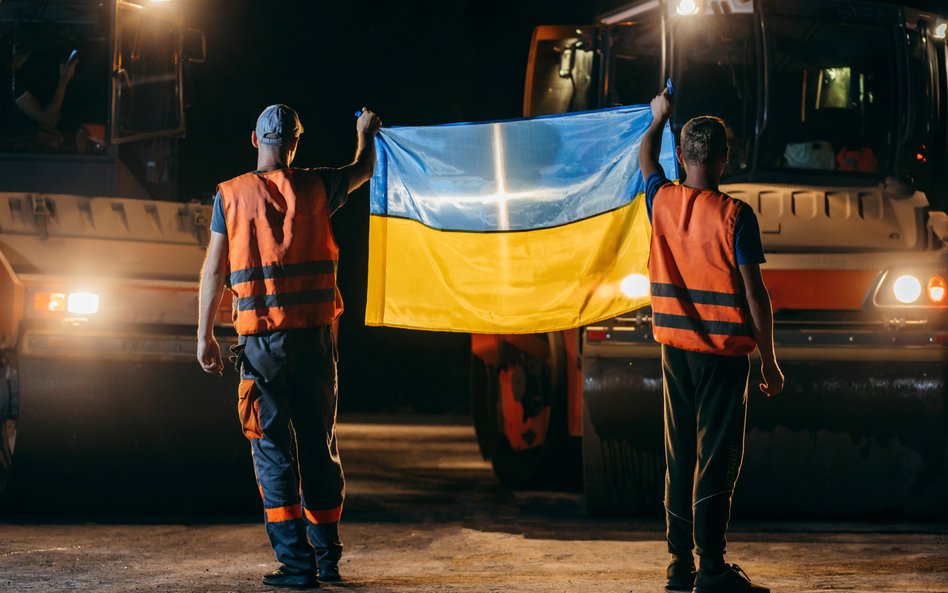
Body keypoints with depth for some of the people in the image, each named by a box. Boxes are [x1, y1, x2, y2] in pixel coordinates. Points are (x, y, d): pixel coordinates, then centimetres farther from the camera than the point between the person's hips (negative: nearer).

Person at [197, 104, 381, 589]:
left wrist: (204, 335, 3)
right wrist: (366, 133, 44)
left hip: (262, 339, -2)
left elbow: (214, 270, -2)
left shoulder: (231, 195, -2)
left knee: (273, 449, 0)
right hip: (314, 333, 2)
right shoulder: (314, 188, 3)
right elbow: (363, 170, 23)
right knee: (319, 445, 12)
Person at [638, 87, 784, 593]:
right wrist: (769, 362, -4)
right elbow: (755, 295, -12)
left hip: (675, 349, 5)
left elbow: (646, 159, 27)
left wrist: (659, 118, 44)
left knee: (679, 459, 12)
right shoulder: (734, 216, -12)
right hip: (725, 351, -5)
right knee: (717, 459, -5)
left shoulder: (662, 202, 2)